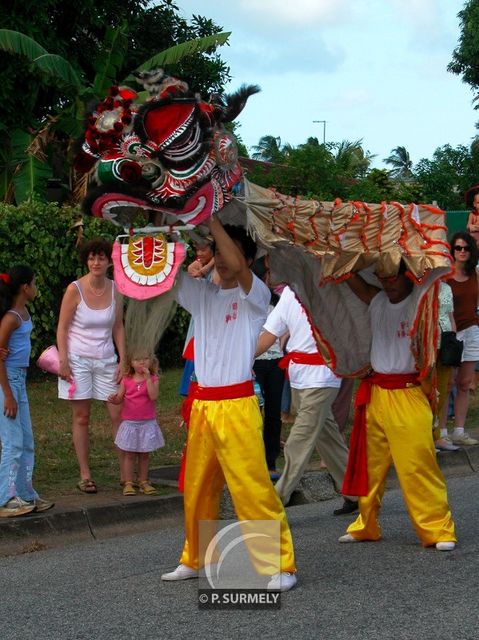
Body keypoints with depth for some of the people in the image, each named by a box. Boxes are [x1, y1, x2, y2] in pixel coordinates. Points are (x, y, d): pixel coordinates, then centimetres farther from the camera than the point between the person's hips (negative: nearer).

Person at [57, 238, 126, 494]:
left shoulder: (115, 290, 1)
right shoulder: (75, 290, -9)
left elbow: (118, 328, 8)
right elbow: (62, 328, -6)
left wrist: (123, 361, 2)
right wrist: (63, 361, -12)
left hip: (106, 360, 3)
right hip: (78, 359, -3)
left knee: (119, 415, -1)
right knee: (81, 417, 2)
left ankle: (126, 473, 3)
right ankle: (85, 475, 8)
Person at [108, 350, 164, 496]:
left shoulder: (153, 379, -3)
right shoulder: (126, 380, 0)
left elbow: (154, 396, -20)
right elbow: (119, 398, 1)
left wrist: (147, 378, -21)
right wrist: (114, 399, -22)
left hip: (147, 423, 0)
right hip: (130, 423, 0)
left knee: (144, 455, 10)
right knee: (130, 455, 4)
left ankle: (143, 481, 19)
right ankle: (128, 483, 8)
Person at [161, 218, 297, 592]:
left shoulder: (255, 295, -3)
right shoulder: (203, 294, 13)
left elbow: (236, 264, -22)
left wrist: (213, 220, -17)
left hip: (237, 405, -6)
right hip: (202, 404, 6)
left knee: (252, 487, -10)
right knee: (197, 488, 13)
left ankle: (281, 565, -5)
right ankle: (195, 559, 27)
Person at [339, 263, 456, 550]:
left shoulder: (421, 298, -4)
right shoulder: (377, 300, 10)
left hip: (409, 394, -5)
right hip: (376, 393, 5)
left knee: (417, 464, -9)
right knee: (371, 464, 10)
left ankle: (439, 529, -1)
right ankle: (366, 526, 21)